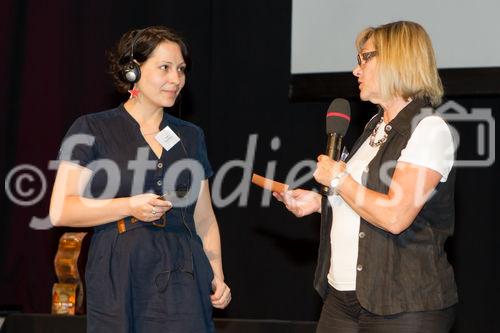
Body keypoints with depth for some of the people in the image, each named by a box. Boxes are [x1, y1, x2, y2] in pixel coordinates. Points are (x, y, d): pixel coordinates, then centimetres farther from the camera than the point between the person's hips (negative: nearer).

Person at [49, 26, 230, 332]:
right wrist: (129, 207, -14)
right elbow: (61, 211, -5)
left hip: (183, 281, 3)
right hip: (119, 281, -3)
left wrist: (217, 275, 4)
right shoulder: (92, 130, 2)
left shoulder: (191, 136, 15)